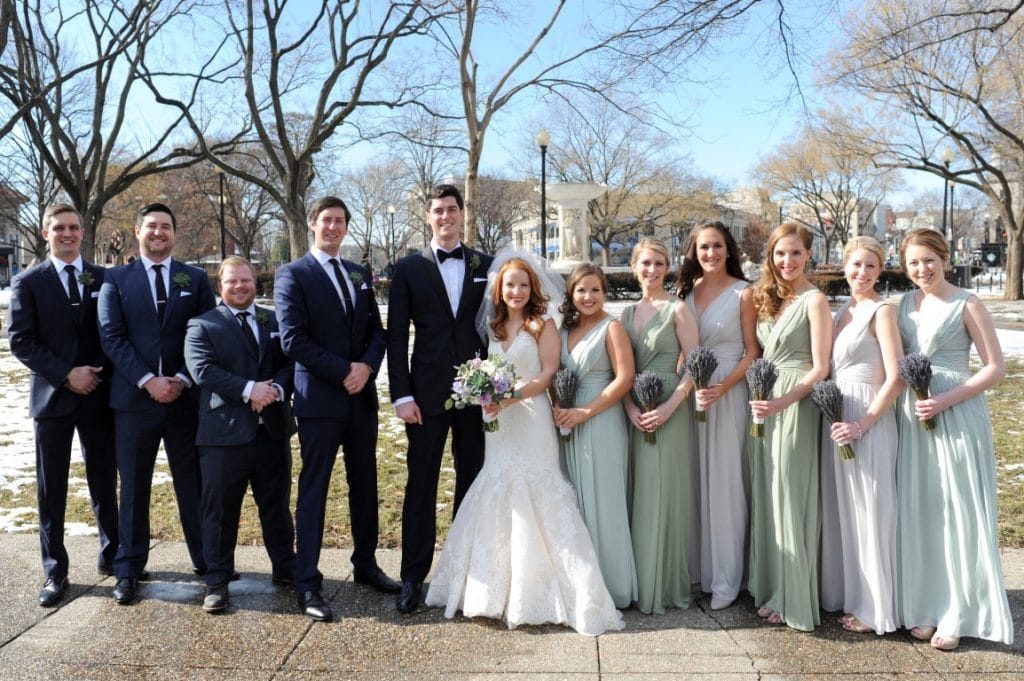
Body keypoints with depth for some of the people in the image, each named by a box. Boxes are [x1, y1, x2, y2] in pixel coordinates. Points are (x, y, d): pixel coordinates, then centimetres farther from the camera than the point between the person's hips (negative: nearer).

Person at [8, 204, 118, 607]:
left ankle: (111, 555, 26)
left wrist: (102, 374, -8)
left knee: (104, 481, 10)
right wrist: (66, 375, -14)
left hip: (99, 394, 1)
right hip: (53, 395, -1)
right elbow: (21, 341, -6)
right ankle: (55, 572, 17)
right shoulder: (28, 283, 1)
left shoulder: (105, 278, 5)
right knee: (51, 488, 6)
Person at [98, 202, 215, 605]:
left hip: (187, 397, 1)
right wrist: (148, 380, -14)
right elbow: (112, 337, -4)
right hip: (134, 397, 0)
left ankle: (206, 560, 19)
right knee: (133, 487, 7)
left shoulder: (196, 279, 8)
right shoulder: (116, 280, 5)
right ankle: (129, 570, 18)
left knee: (194, 483, 8)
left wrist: (183, 379, -10)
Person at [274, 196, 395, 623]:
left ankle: (365, 564, 29)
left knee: (365, 485, 14)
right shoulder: (293, 274, -4)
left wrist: (367, 366, -10)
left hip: (362, 396, 6)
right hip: (320, 398, -6)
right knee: (314, 491, 0)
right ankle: (308, 584, 8)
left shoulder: (360, 274, 14)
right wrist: (344, 372, -15)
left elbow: (376, 331, 11)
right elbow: (293, 339, -13)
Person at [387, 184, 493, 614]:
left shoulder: (486, 266, 7)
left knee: (473, 483, 11)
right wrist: (401, 395, -8)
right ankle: (413, 577, 13)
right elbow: (396, 337, -1)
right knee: (421, 485, 3)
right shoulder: (409, 269, 3)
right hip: (428, 393, -2)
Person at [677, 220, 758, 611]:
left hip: (728, 393, -4)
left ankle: (726, 579, 10)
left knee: (724, 483, -1)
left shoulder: (743, 293, -3)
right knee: (693, 480, 8)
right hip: (689, 392, 4)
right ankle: (696, 566, 21)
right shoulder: (687, 291, 10)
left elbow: (752, 352, -5)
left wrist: (722, 387, -17)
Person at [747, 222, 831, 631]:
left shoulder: (814, 300, -8)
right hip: (764, 405, 7)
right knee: (765, 496, 11)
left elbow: (820, 369, -13)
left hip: (796, 405, -7)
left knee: (791, 497, -1)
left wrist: (782, 402, -25)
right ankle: (771, 587, 24)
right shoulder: (767, 298, 12)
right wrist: (759, 399, 2)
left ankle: (795, 601, 11)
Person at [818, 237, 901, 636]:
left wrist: (862, 424, -19)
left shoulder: (881, 311, -9)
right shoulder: (843, 311, 13)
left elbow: (895, 378, -15)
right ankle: (846, 594, 28)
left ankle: (874, 609, 13)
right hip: (836, 420, 8)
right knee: (840, 509, 14)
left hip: (868, 421, -8)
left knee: (869, 511, 0)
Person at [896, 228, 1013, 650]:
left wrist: (946, 400, -18)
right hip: (912, 416, 5)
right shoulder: (904, 304, 9)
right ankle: (923, 606, 19)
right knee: (918, 512, 8)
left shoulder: (966, 305, -6)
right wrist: (903, 395, -3)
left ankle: (957, 614, 12)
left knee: (958, 514, 1)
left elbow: (995, 368, -8)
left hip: (956, 416, -5)